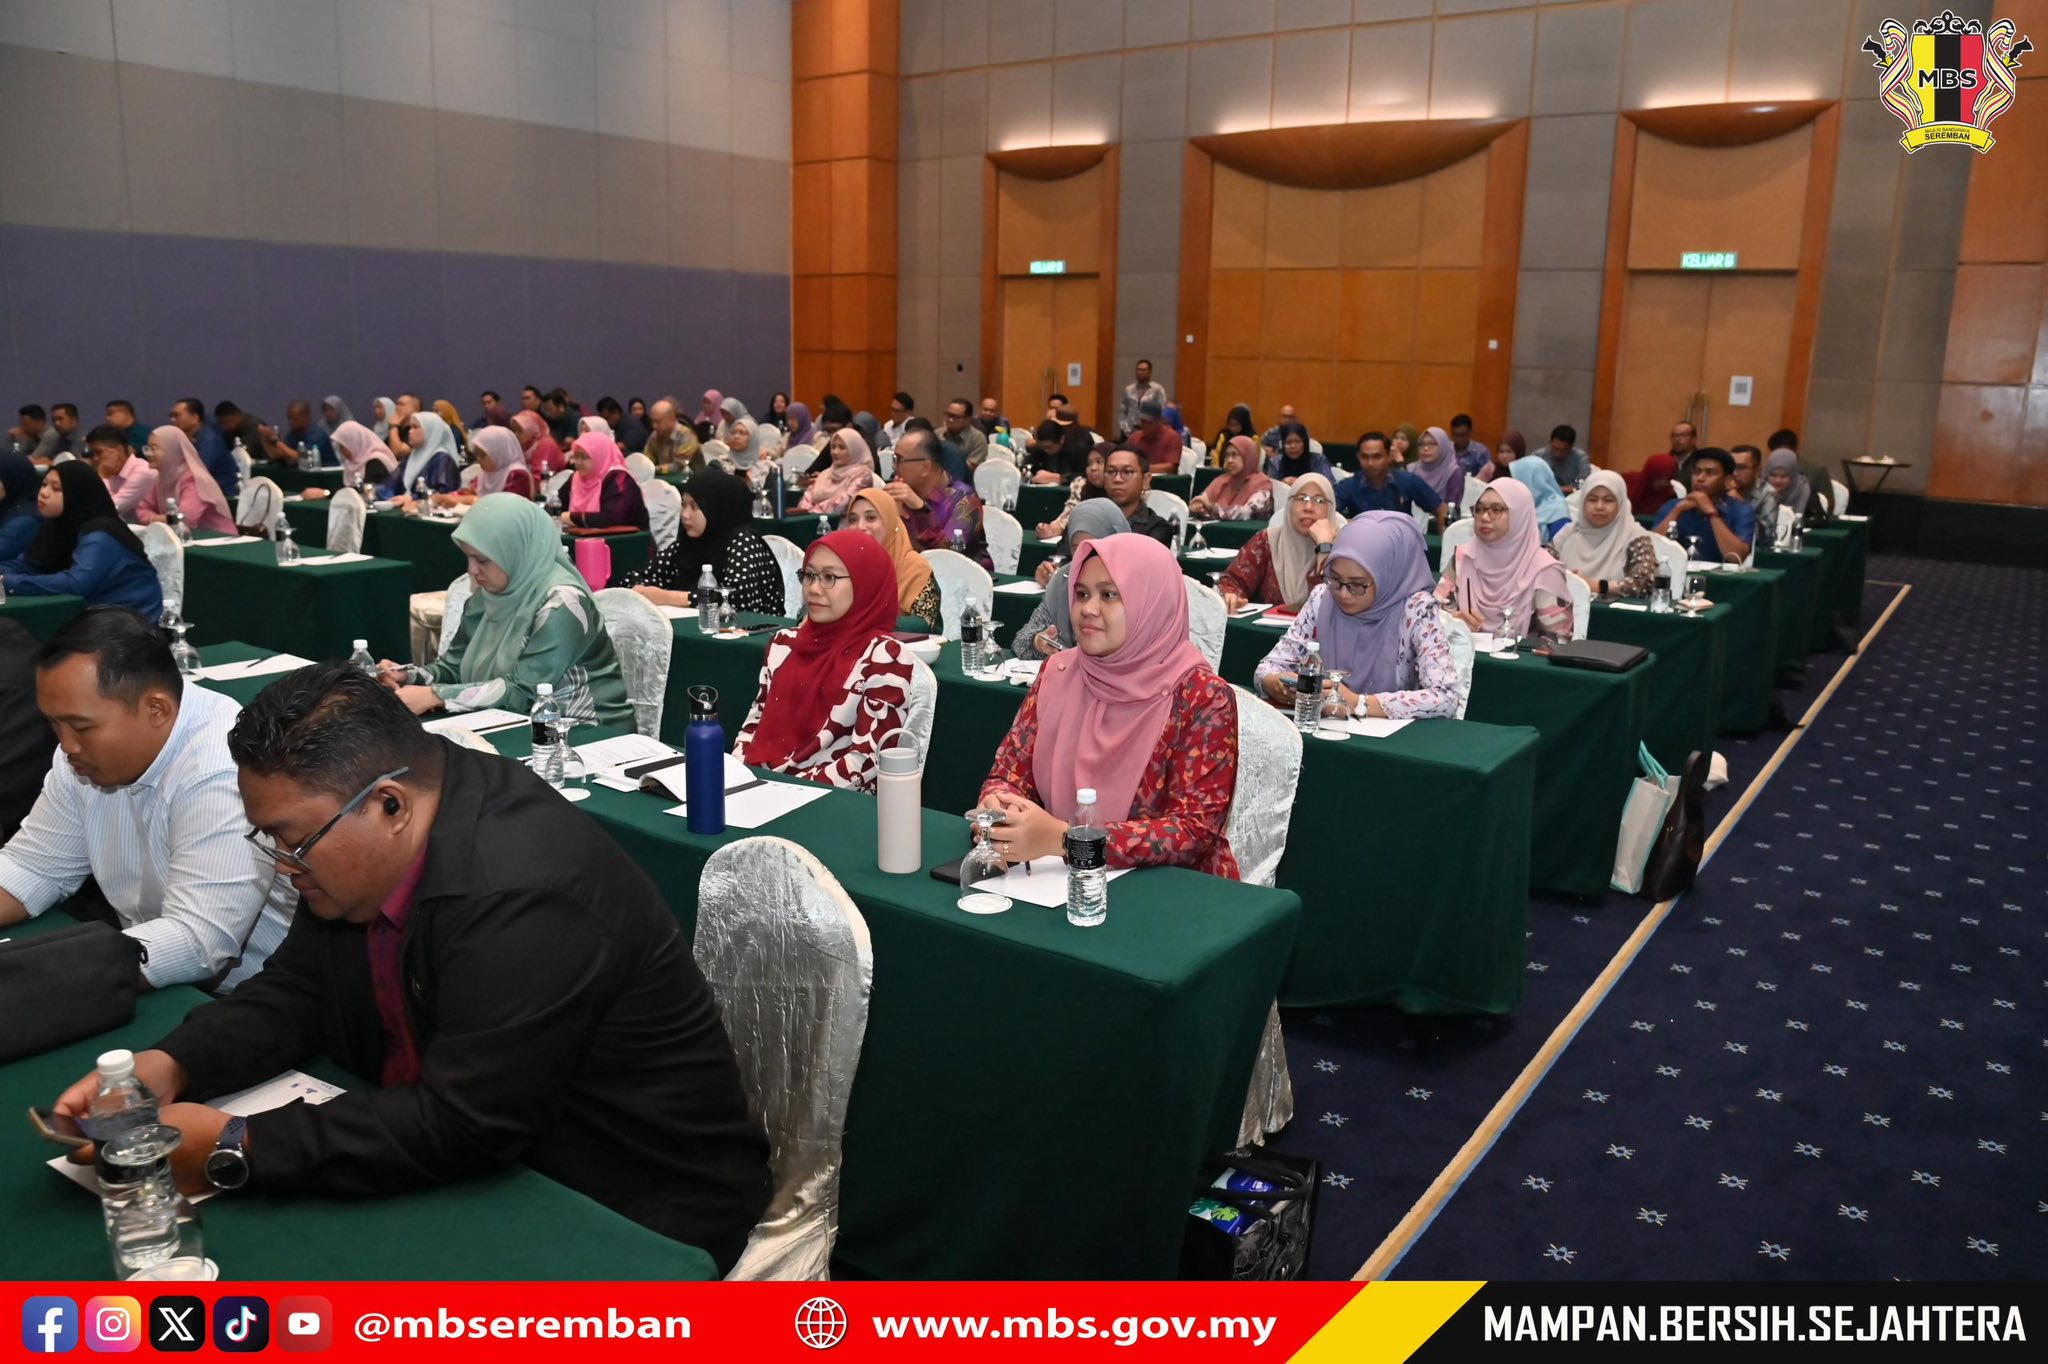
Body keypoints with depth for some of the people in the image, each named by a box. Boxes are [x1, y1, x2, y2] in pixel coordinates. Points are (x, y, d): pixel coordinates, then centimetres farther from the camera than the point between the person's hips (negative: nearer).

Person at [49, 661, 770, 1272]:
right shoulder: (361, 843, -3)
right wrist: (170, 1065, -9)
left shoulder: (523, 895, -32)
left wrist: (234, 1151, -26)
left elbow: (460, 1129, -29)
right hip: (479, 1160, 8)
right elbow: (297, 992, 8)